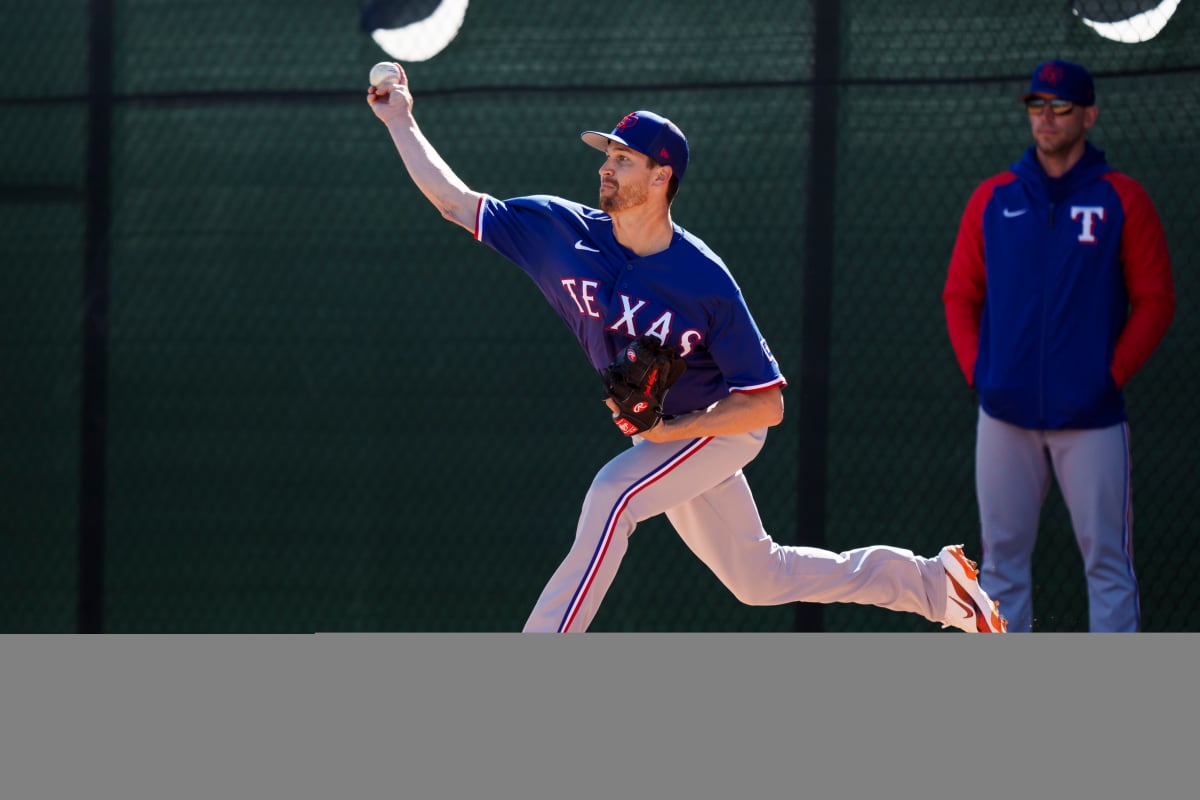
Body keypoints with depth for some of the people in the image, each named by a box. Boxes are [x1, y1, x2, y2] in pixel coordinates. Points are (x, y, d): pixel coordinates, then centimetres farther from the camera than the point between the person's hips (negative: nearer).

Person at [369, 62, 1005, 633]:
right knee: (757, 578, 14)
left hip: (721, 427, -7)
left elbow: (767, 403, -23)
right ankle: (933, 581, 28)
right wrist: (400, 121, -15)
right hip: (660, 435, 7)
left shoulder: (704, 281, -27)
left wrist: (669, 430, -30)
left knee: (613, 493, -31)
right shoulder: (564, 232, -13)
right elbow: (456, 202, -9)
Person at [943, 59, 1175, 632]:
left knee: (1107, 558, -4)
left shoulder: (1121, 200, 1)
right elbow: (960, 294, 13)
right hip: (1005, 415, 3)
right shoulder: (992, 198, 9)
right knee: (1001, 558, 4)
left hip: (1090, 416, -3)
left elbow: (1155, 300, 0)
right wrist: (975, 370, 0)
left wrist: (1112, 375, -8)